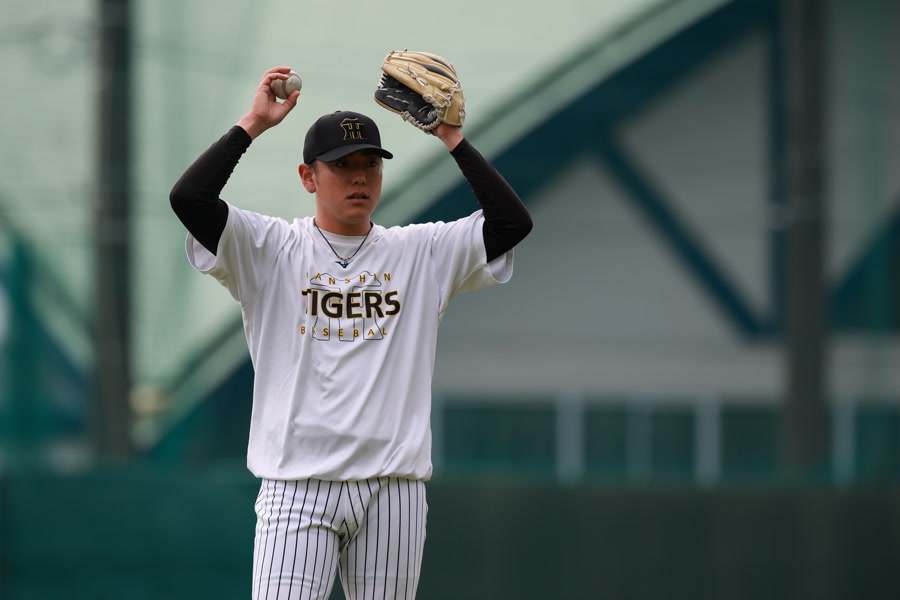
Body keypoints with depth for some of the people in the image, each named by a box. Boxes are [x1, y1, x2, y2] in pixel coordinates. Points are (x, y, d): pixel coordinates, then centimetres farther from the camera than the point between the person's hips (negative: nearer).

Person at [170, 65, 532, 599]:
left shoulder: (422, 253, 12)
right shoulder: (272, 250, 6)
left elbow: (513, 222, 1)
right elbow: (188, 198, -7)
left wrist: (452, 138, -2)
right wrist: (252, 125, -6)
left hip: (393, 490, 2)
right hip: (298, 486, -2)